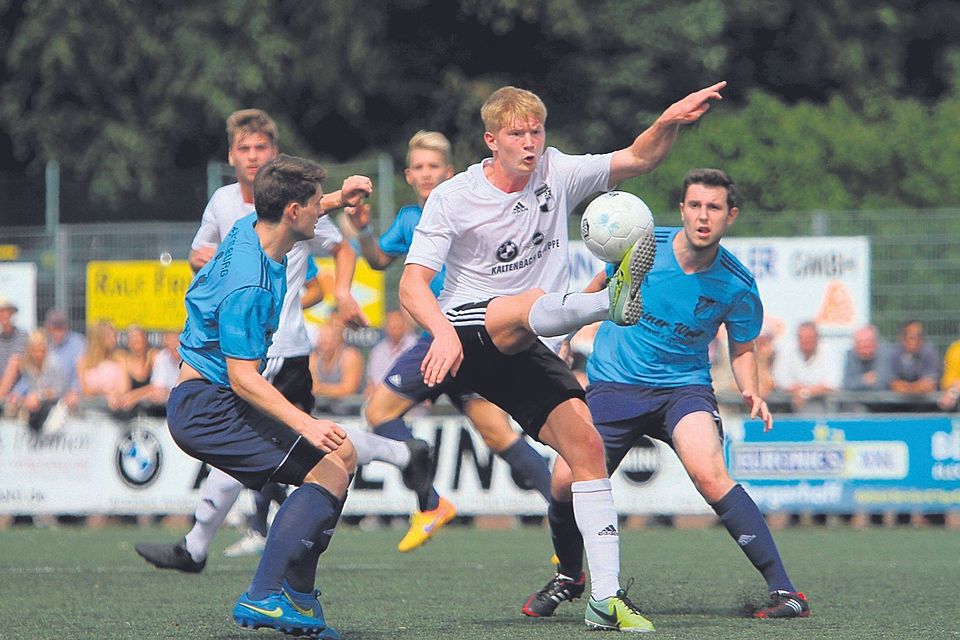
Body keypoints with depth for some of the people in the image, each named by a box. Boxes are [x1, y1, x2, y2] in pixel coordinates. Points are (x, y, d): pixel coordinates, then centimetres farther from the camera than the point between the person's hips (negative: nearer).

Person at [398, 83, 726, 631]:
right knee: (524, 307, -37)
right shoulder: (453, 198, -6)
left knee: (585, 442, -12)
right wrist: (443, 331, -32)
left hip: (521, 352, 4)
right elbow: (412, 284, -12)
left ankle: (606, 597, -12)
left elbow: (637, 159, 3)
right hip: (464, 331, -4)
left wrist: (670, 123, -18)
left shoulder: (557, 174, 6)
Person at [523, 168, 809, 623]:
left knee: (710, 475, -29)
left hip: (683, 386, -2)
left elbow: (742, 349, 8)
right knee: (566, 481, -11)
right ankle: (567, 578, 22)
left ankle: (783, 590, -25)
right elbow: (600, 291, 12)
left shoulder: (737, 286, -9)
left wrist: (751, 393, -10)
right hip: (613, 382, 2)